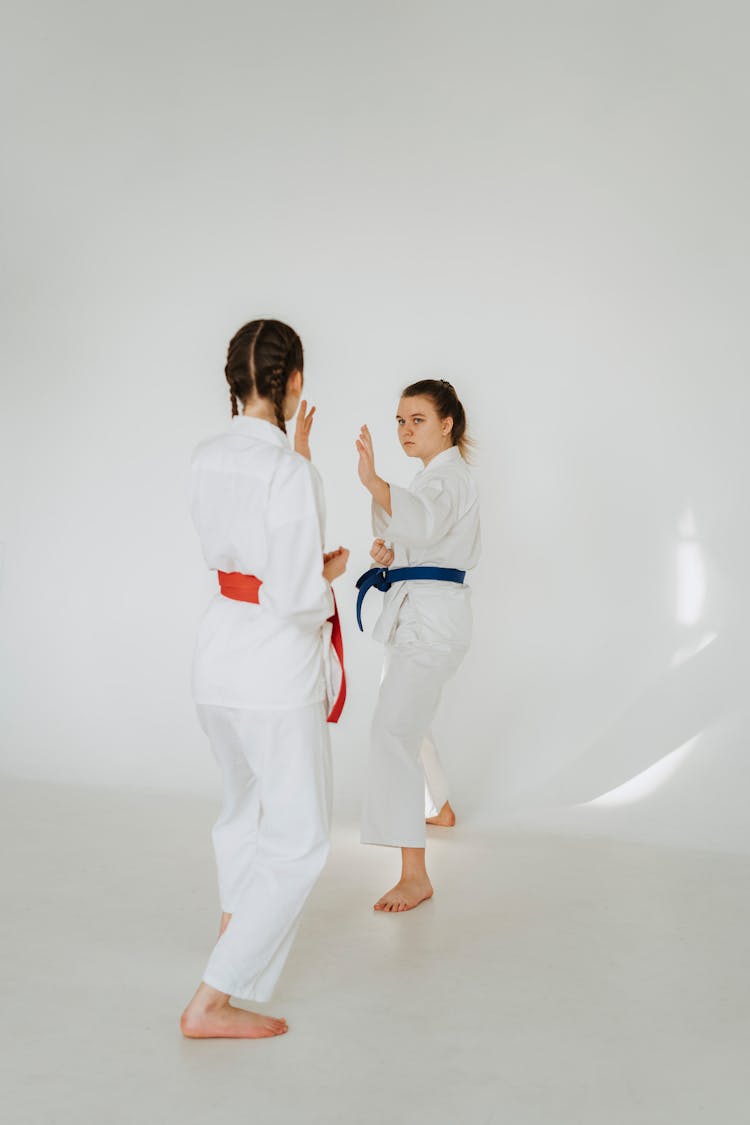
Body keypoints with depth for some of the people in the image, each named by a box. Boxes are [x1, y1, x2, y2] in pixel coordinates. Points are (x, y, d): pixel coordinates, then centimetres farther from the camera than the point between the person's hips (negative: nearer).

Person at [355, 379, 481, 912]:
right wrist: (393, 551, 2)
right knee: (408, 721, 26)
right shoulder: (436, 476, 17)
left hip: (434, 618, -11)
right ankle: (440, 807, 49)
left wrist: (374, 482, -55)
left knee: (393, 731, -19)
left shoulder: (448, 477, -14)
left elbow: (425, 522, -38)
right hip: (417, 614, 11)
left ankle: (415, 875, -17)